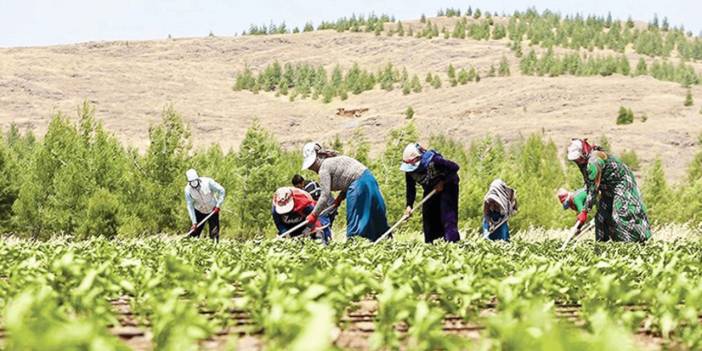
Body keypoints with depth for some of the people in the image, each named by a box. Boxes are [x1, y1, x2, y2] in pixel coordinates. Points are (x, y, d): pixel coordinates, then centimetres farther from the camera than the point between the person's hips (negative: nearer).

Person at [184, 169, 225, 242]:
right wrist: (194, 222, -19)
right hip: (199, 211, 1)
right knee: (194, 232, -4)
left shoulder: (207, 182, -24)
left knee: (214, 233, -4)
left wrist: (218, 205, -19)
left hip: (212, 210, -1)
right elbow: (190, 206, -15)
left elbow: (221, 190, -13)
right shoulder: (188, 190, -18)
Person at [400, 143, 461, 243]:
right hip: (430, 190, 6)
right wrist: (409, 205, -21)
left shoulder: (433, 161, -34)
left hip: (447, 186, -6)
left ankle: (451, 241, -19)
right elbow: (410, 188, -10)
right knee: (428, 217, 3)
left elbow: (454, 167, -28)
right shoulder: (409, 169, -17)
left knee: (447, 215, -16)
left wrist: (443, 182, -26)